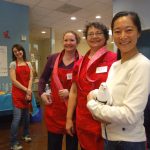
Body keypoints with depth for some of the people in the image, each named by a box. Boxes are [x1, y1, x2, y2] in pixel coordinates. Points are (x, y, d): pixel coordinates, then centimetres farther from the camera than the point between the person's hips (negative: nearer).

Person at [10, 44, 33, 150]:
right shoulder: (13, 64, -1)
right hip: (17, 93, -4)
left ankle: (26, 135, 35)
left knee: (27, 115, 14)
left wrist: (29, 91, -9)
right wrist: (26, 90, -12)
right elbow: (14, 80, -9)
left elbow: (31, 78, 4)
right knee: (17, 117, -8)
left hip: (28, 92, 4)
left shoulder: (28, 64, 9)